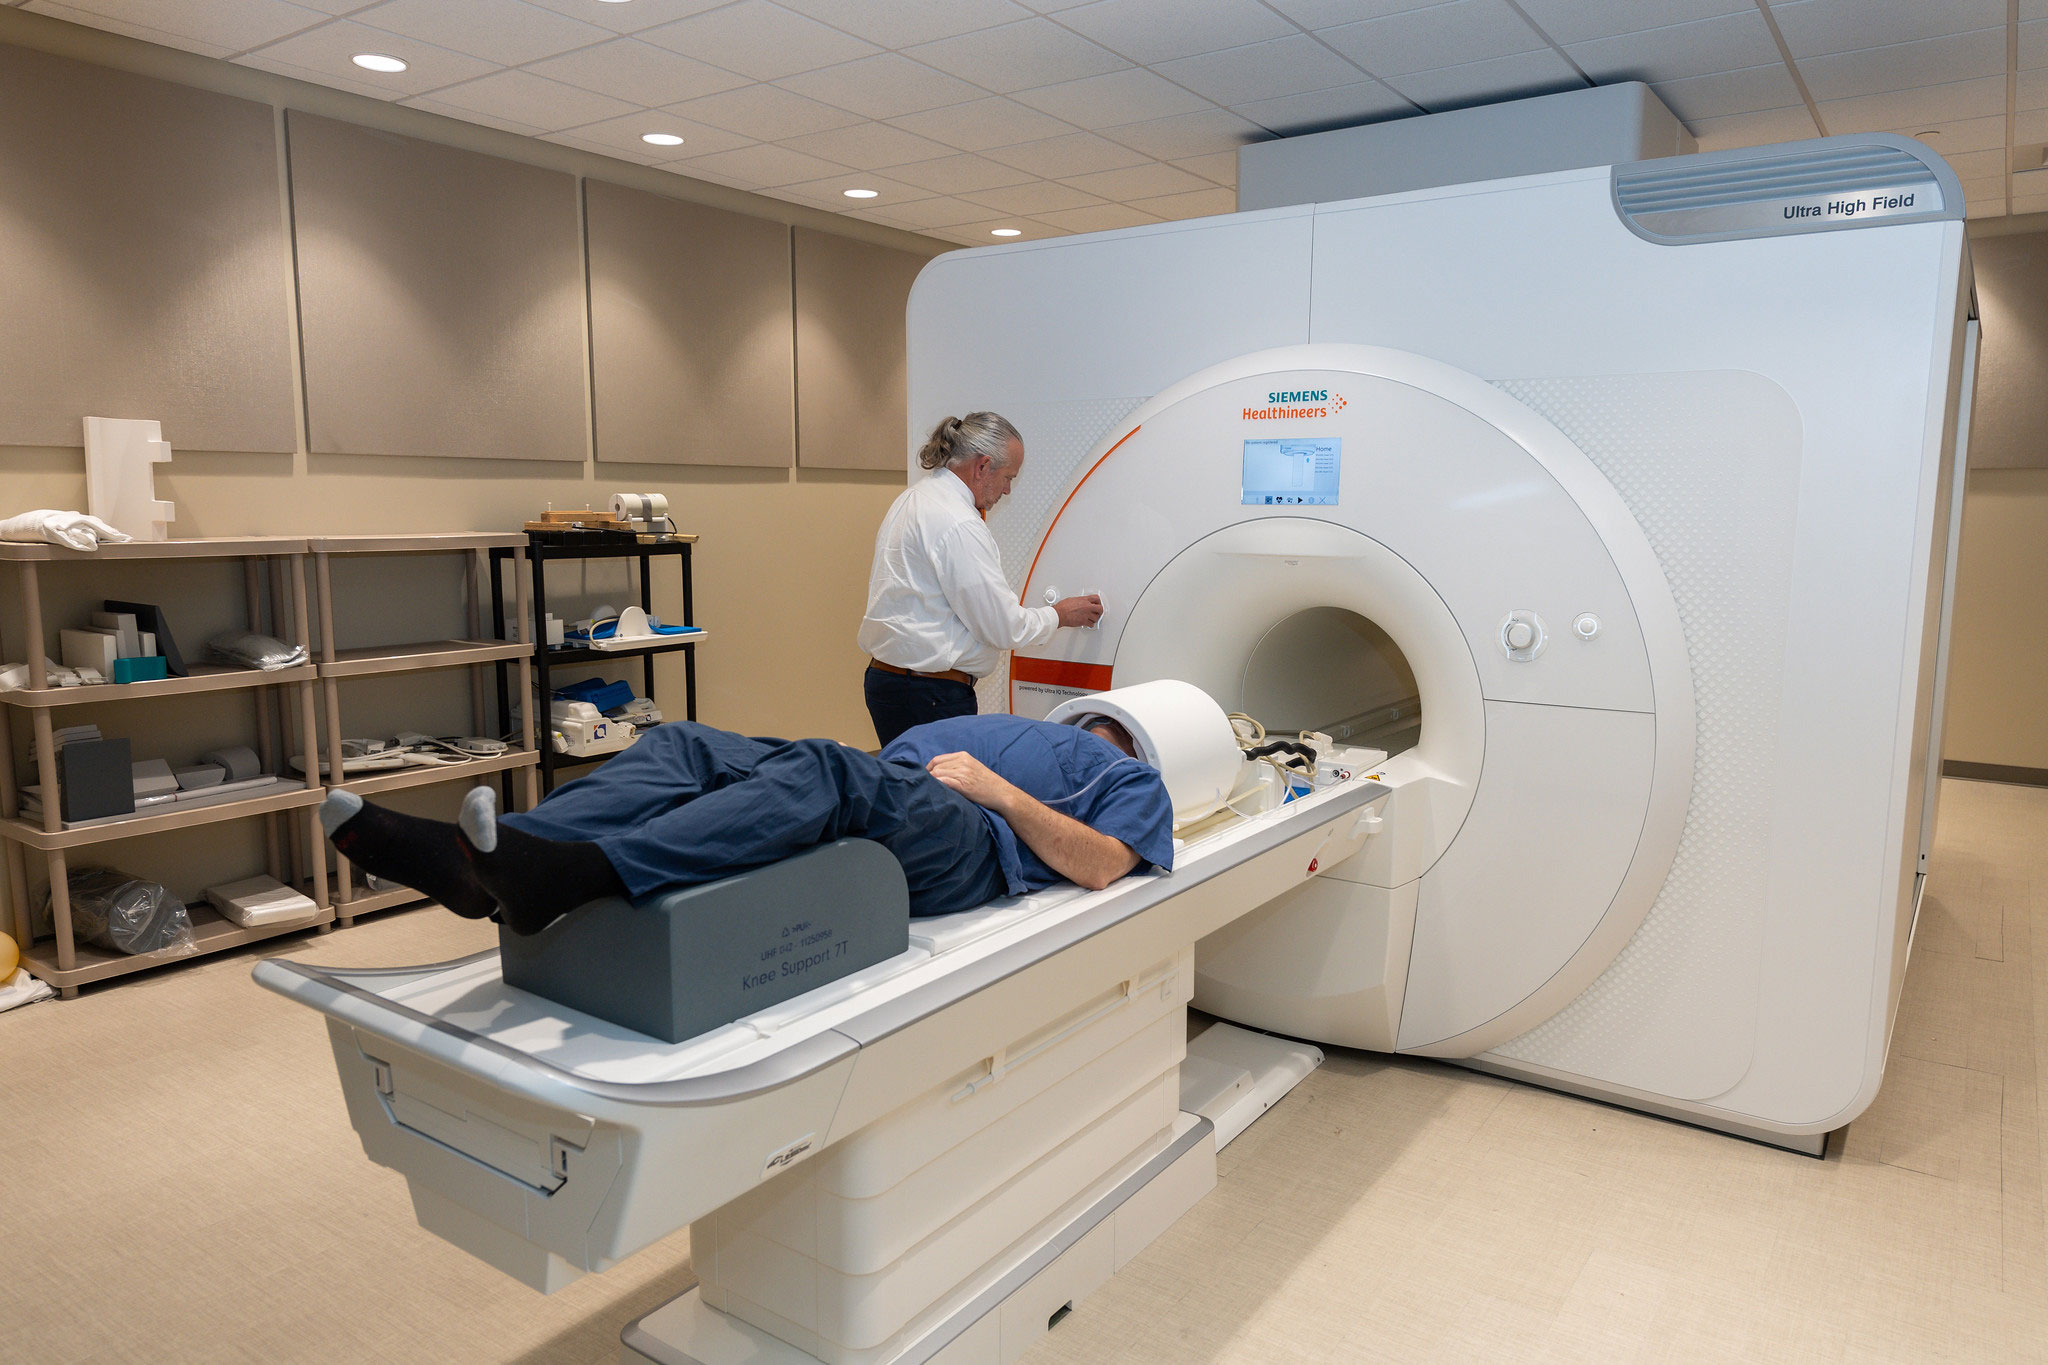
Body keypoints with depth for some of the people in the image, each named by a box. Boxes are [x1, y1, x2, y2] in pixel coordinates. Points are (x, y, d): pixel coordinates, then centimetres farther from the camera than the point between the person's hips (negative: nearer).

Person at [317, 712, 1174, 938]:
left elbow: (1099, 866, -1)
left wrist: (997, 788, -6)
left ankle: (571, 876, -53)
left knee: (830, 770, -36)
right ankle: (470, 857, -32)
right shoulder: (1017, 730, 41)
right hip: (863, 825, 7)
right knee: (686, 745, -13)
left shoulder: (1130, 780, 23)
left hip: (968, 845, -7)